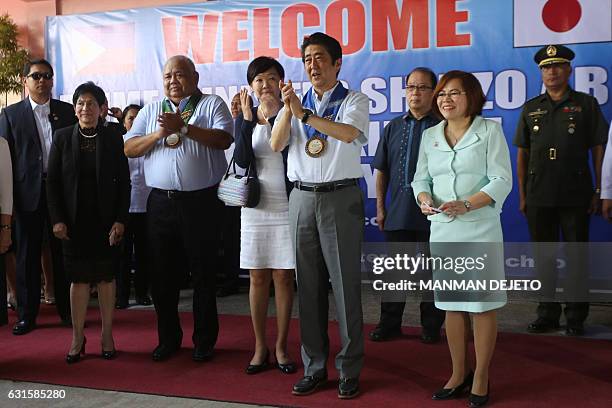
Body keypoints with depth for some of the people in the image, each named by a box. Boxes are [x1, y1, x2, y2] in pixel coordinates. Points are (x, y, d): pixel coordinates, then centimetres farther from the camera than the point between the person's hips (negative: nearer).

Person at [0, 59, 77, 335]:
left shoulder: (68, 111, 8)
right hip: (29, 192, -1)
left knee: (63, 252, 7)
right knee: (27, 255, 6)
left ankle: (66, 310, 18)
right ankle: (27, 315, 16)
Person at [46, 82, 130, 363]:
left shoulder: (113, 138, 0)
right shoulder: (62, 137, 2)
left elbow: (124, 182, 0)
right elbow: (52, 181, 2)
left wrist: (120, 220, -7)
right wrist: (57, 219, -6)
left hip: (106, 220, 0)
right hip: (74, 221, 0)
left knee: (106, 277, 6)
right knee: (79, 278, 4)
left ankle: (107, 335, 18)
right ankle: (77, 337, 14)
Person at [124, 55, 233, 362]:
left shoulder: (212, 104, 2)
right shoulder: (151, 111, 15)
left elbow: (223, 139, -15)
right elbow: (129, 149, 7)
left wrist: (183, 127, -21)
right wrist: (158, 134, -9)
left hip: (201, 201, -4)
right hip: (161, 201, 4)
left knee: (203, 274, 4)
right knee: (162, 273, 9)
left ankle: (204, 340, 18)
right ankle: (168, 338, 25)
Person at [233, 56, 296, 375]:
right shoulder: (245, 118, 6)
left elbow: (290, 152, -15)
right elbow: (242, 160, -8)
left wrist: (275, 115, -21)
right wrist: (247, 119, -16)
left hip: (285, 206, -2)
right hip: (255, 207, 2)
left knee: (283, 277, 3)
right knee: (258, 278, 6)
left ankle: (281, 346, 15)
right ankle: (260, 347, 18)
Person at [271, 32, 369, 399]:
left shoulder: (355, 101, 3)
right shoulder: (296, 102, 15)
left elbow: (349, 132, -18)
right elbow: (276, 144, 2)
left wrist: (305, 114, -24)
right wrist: (287, 108, -13)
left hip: (341, 197, -4)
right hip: (302, 199, 4)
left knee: (345, 285, -1)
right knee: (309, 285, 8)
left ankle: (350, 370, 11)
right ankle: (314, 367, 19)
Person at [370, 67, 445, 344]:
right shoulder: (393, 127, 12)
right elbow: (382, 171, 13)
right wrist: (380, 207, 8)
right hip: (397, 214, 3)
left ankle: (431, 326, 20)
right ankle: (389, 324, 23)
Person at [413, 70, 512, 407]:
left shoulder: (490, 130, -1)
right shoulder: (430, 136, 12)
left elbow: (501, 180, -7)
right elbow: (421, 178, 13)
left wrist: (466, 205, -21)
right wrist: (425, 200, -10)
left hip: (480, 229, -4)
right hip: (442, 230, 4)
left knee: (482, 305, 1)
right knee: (452, 305, 12)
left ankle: (480, 379, 15)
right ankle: (459, 373, 26)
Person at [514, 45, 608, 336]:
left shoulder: (586, 104, 4)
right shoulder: (531, 109, 10)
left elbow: (598, 149, 2)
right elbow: (522, 154, 10)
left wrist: (597, 191, -4)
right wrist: (522, 194, 5)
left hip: (576, 196, -2)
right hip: (539, 197, 3)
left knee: (576, 255, 3)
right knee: (544, 255, 8)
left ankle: (576, 317, 14)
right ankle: (548, 313, 20)